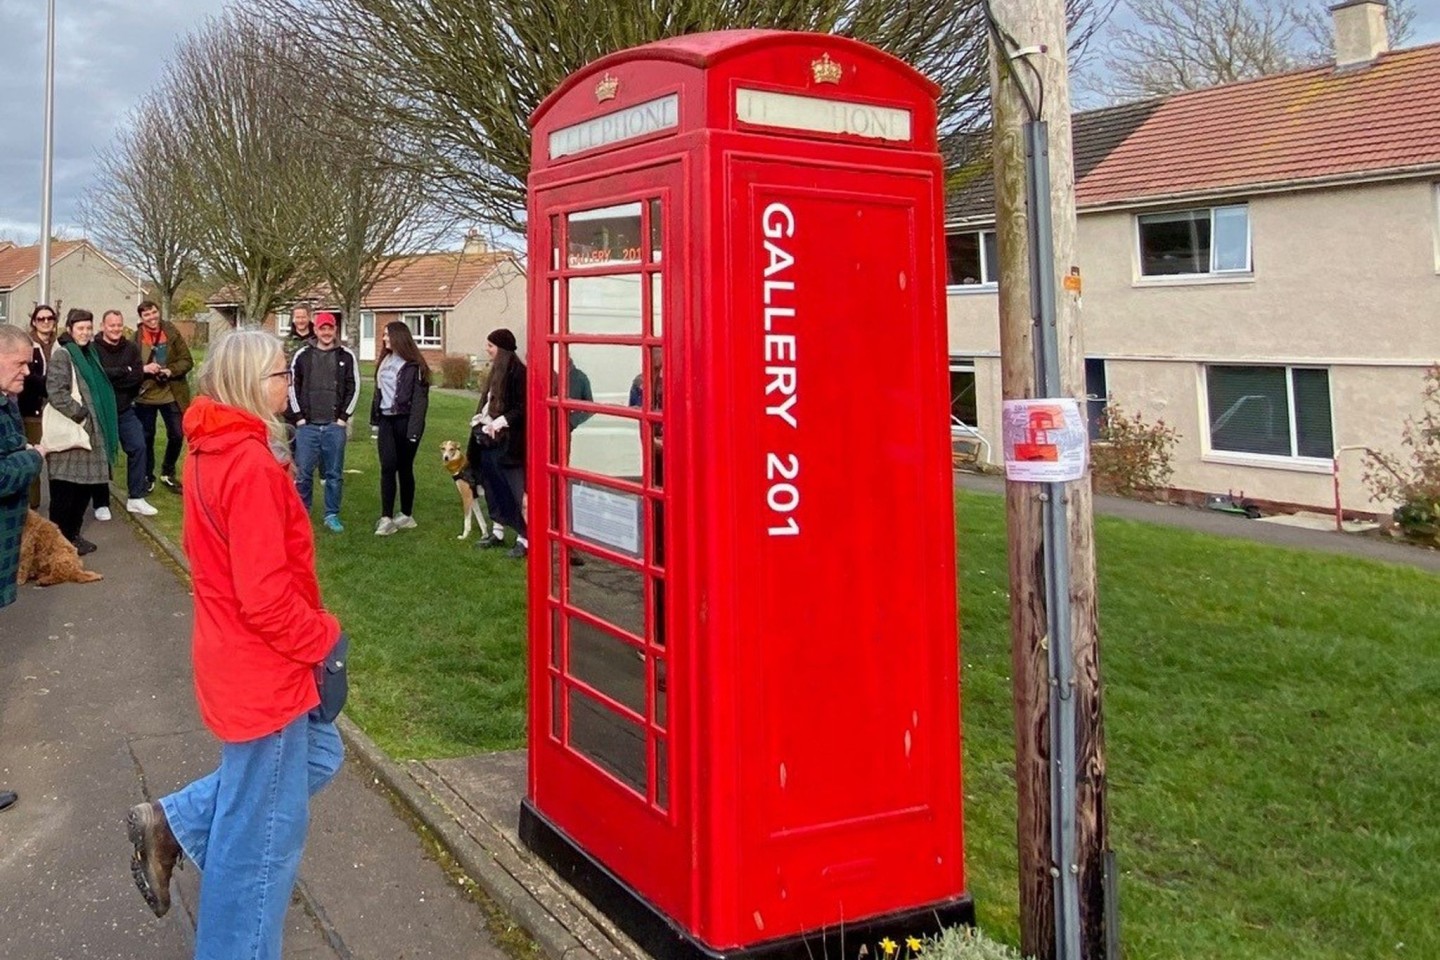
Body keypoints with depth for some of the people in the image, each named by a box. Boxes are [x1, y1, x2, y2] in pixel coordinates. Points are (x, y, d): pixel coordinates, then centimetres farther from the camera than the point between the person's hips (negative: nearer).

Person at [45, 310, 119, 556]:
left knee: (85, 485, 11)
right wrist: (81, 413, -16)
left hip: (88, 431, 8)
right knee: (65, 490, -3)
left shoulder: (88, 352, 16)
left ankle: (73, 534, 22)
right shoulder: (62, 354, -10)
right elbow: (56, 393, -20)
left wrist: (99, 421, 17)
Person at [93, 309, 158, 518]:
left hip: (125, 410, 4)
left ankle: (136, 498, 8)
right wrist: (125, 371, -15)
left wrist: (112, 376, -15)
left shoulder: (131, 348, 4)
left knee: (138, 447, -2)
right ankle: (101, 504, 14)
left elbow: (138, 376, -7)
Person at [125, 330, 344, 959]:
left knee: (317, 754, 25)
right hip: (265, 672, -9)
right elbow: (267, 599, -27)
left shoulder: (209, 450, 4)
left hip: (234, 658, 9)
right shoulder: (253, 465, -25)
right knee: (263, 836, 7)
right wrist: (324, 638, -11)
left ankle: (172, 824, 25)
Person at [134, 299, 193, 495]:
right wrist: (143, 369, -20)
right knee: (146, 438, 9)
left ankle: (168, 474, 28)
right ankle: (147, 477, 25)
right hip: (145, 396, -1)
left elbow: (187, 360, -3)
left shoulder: (172, 333, -2)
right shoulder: (136, 338, -5)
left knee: (177, 435, 7)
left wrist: (170, 371, -19)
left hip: (171, 395, 1)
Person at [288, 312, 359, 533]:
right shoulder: (302, 355, 4)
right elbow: (293, 386, 6)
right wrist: (299, 417, 0)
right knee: (302, 473, 2)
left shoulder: (347, 357, 3)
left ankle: (332, 516, 15)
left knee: (334, 473, 5)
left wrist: (344, 417, -1)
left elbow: (353, 388, 4)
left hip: (334, 426, 0)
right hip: (307, 425, 0)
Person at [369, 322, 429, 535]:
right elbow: (378, 392, 19)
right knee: (387, 467, -5)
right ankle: (386, 518, -8)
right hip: (387, 421, 5)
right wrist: (375, 418, 11)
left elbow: (420, 399, -12)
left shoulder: (414, 366, -8)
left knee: (404, 468, 4)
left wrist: (414, 429, -19)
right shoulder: (384, 362, 14)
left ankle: (406, 515, 16)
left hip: (405, 421, -5)